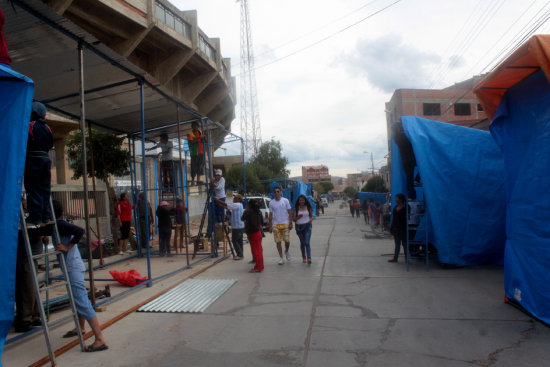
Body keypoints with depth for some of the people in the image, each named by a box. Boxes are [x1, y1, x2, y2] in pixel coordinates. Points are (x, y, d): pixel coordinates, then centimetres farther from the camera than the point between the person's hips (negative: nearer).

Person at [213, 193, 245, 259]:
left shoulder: (237, 205, -16)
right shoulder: (238, 205, 14)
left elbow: (225, 204, -17)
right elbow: (226, 207, 13)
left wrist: (215, 199, -10)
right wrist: (217, 202, 7)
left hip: (237, 227, -9)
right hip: (240, 226, 9)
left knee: (234, 241, -2)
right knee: (239, 241, 13)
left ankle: (240, 255, 0)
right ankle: (240, 254, 18)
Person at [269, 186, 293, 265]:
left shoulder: (285, 200, 1)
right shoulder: (271, 203, 5)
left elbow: (289, 213, 3)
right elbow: (270, 215, 8)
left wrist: (290, 223, -3)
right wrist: (270, 226, 4)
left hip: (285, 224, -1)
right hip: (276, 225, 1)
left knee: (287, 241, -2)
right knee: (278, 242, 1)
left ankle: (287, 251, 29)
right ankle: (281, 258, 10)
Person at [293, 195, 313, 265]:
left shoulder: (308, 207, 3)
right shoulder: (296, 208, 2)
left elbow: (311, 216, 12)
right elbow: (294, 219, 1)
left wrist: (311, 219, -10)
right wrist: (298, 217, -19)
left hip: (307, 226, -1)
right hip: (299, 226, 2)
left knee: (307, 243, -13)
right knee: (302, 243, 12)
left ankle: (309, 259, -21)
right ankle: (304, 257, 27)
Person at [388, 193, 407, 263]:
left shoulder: (405, 208, -9)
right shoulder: (396, 207, 11)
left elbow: (406, 218, -10)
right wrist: (391, 227, 9)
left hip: (402, 228, -7)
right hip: (396, 228, 7)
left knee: (404, 243, 0)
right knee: (397, 244, 12)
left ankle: (407, 258, 9)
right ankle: (395, 258, 16)